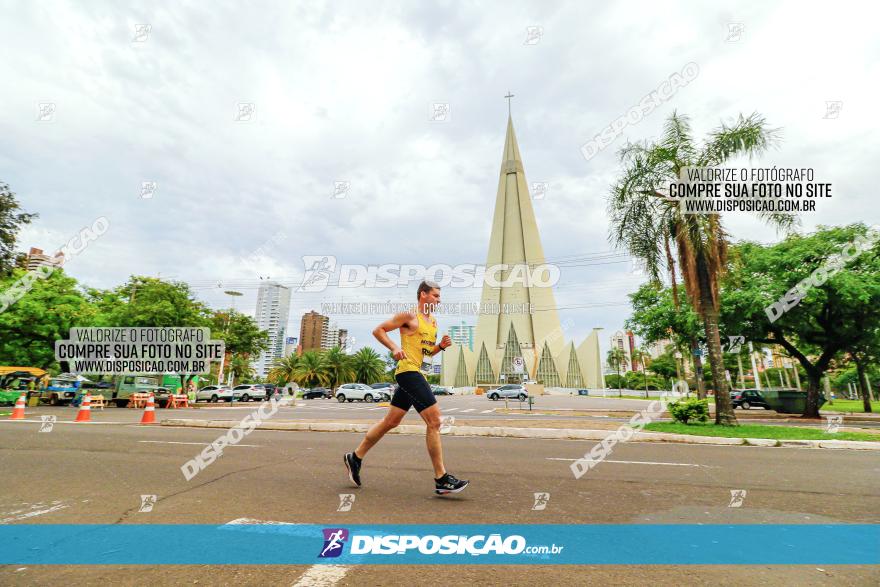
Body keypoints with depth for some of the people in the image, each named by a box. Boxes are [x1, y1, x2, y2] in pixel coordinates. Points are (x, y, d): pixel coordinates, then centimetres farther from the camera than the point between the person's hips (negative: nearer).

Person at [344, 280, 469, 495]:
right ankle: (441, 479, -2)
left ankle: (355, 458, 30)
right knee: (434, 421, -11)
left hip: (417, 376, 10)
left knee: (391, 421, 15)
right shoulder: (409, 316, -7)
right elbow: (378, 330, -4)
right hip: (409, 371, -10)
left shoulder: (433, 322, 18)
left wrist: (441, 346, 7)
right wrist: (394, 348, -16)